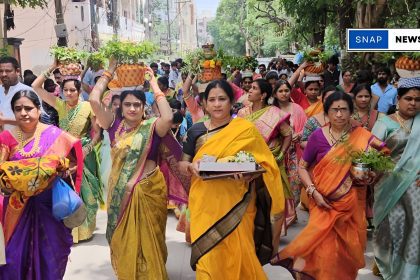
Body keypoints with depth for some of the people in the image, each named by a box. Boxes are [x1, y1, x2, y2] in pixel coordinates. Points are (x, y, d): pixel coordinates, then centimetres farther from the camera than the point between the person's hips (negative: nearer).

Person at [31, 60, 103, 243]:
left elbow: (97, 132, -4)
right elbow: (36, 86, -5)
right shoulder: (60, 105, -1)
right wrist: (52, 67, -9)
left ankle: (85, 228, 23)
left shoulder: (87, 107, -10)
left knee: (83, 190, 8)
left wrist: (88, 149, -18)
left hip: (83, 154, -3)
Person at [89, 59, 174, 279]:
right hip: (120, 191, 3)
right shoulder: (115, 125, -1)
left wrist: (154, 86, -19)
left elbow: (168, 118, -29)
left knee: (147, 240, 11)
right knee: (122, 240, 17)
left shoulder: (152, 127, -8)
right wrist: (109, 72, -4)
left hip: (148, 190, -2)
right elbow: (94, 100, -11)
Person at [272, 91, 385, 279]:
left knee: (347, 247, 9)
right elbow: (302, 166, 0)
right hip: (324, 200, -2)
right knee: (324, 245, -8)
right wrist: (313, 192, -12)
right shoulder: (318, 136, -6)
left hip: (352, 202, 2)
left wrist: (370, 177, -14)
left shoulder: (362, 136, -3)